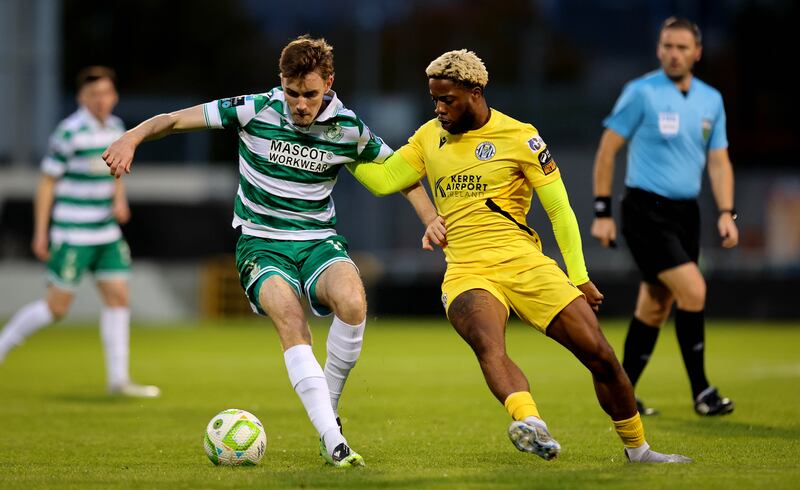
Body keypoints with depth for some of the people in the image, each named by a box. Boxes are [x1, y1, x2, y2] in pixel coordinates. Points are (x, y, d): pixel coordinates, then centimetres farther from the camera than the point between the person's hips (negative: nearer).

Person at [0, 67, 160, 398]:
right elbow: (47, 183, -11)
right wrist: (40, 234, -12)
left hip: (106, 232, 7)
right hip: (72, 234, -7)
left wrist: (120, 202, 3)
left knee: (118, 298, 0)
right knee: (57, 306, -4)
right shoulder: (69, 133, -15)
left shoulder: (115, 127, 7)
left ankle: (118, 379, 2)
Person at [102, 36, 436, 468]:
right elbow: (176, 120, -4)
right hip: (261, 243, -2)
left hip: (319, 241, 2)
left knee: (352, 301, -32)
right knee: (290, 320, -32)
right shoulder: (255, 111, -8)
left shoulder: (348, 127, -3)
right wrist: (132, 137, -22)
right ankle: (331, 439, -35)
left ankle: (329, 409, -11)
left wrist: (434, 219, 1)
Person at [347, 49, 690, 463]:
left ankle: (637, 449, 13)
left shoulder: (520, 137, -1)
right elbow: (382, 180, 13)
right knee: (488, 344, -33)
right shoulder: (430, 136, 13)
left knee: (599, 355, -7)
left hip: (522, 263, -1)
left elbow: (560, 209, 1)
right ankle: (530, 422, -57)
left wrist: (579, 277, -1)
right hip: (465, 272, 1)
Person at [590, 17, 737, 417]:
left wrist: (726, 213, -1)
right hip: (645, 210, -6)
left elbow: (719, 160, 12)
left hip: (685, 212, 6)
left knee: (654, 307, 8)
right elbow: (607, 150, -4)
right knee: (693, 290, -17)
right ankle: (701, 392, -10)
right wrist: (602, 212, -7)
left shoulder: (711, 100, 9)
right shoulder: (641, 92, -7)